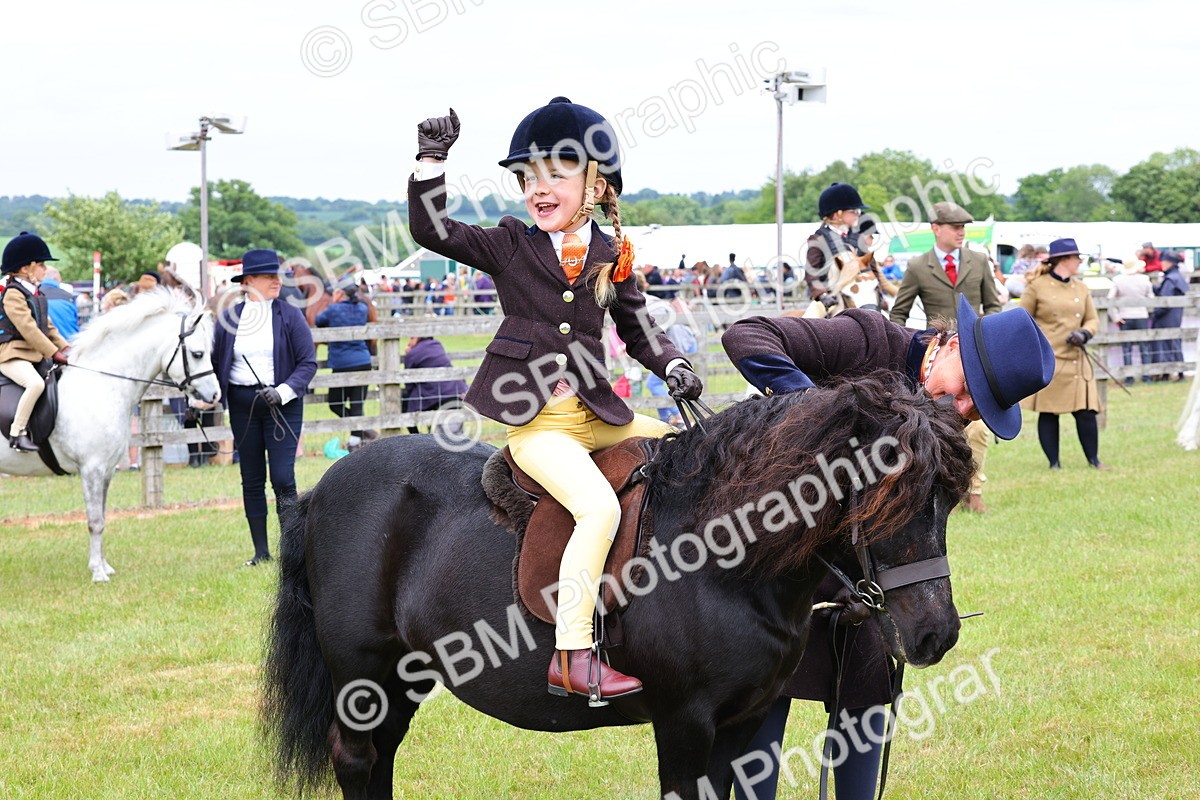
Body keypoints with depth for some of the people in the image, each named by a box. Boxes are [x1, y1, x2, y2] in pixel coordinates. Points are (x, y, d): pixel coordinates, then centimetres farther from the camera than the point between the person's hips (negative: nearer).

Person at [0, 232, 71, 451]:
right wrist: (54, 353, -21)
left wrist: (65, 347, 6)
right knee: (36, 383, -35)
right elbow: (28, 328, -20)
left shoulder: (36, 294, 16)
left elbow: (48, 326, 19)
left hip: (36, 355, 10)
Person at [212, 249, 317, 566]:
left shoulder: (290, 315, -2)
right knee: (252, 480, 7)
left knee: (282, 478, -9)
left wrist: (284, 391, -18)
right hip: (242, 405, 3)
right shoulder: (228, 317, 5)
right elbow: (215, 362, 12)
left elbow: (308, 362, -5)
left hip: (283, 405, -3)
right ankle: (261, 551, 14)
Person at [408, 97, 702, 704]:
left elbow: (638, 332, 19)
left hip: (598, 414, 5)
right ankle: (572, 659, -29)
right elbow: (432, 231, -5)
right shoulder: (509, 245, 4)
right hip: (536, 421, -5)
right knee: (599, 506, -27)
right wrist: (431, 160, -13)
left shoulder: (612, 256, 10)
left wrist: (673, 366, 1)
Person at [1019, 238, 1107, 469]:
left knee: (1086, 411, -3)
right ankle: (1054, 463, 8)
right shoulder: (1037, 287, -1)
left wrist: (1084, 333, -4)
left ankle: (1093, 459, 10)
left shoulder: (1081, 288, 13)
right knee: (1048, 413, -1)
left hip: (1075, 361, 4)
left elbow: (1093, 319, 18)